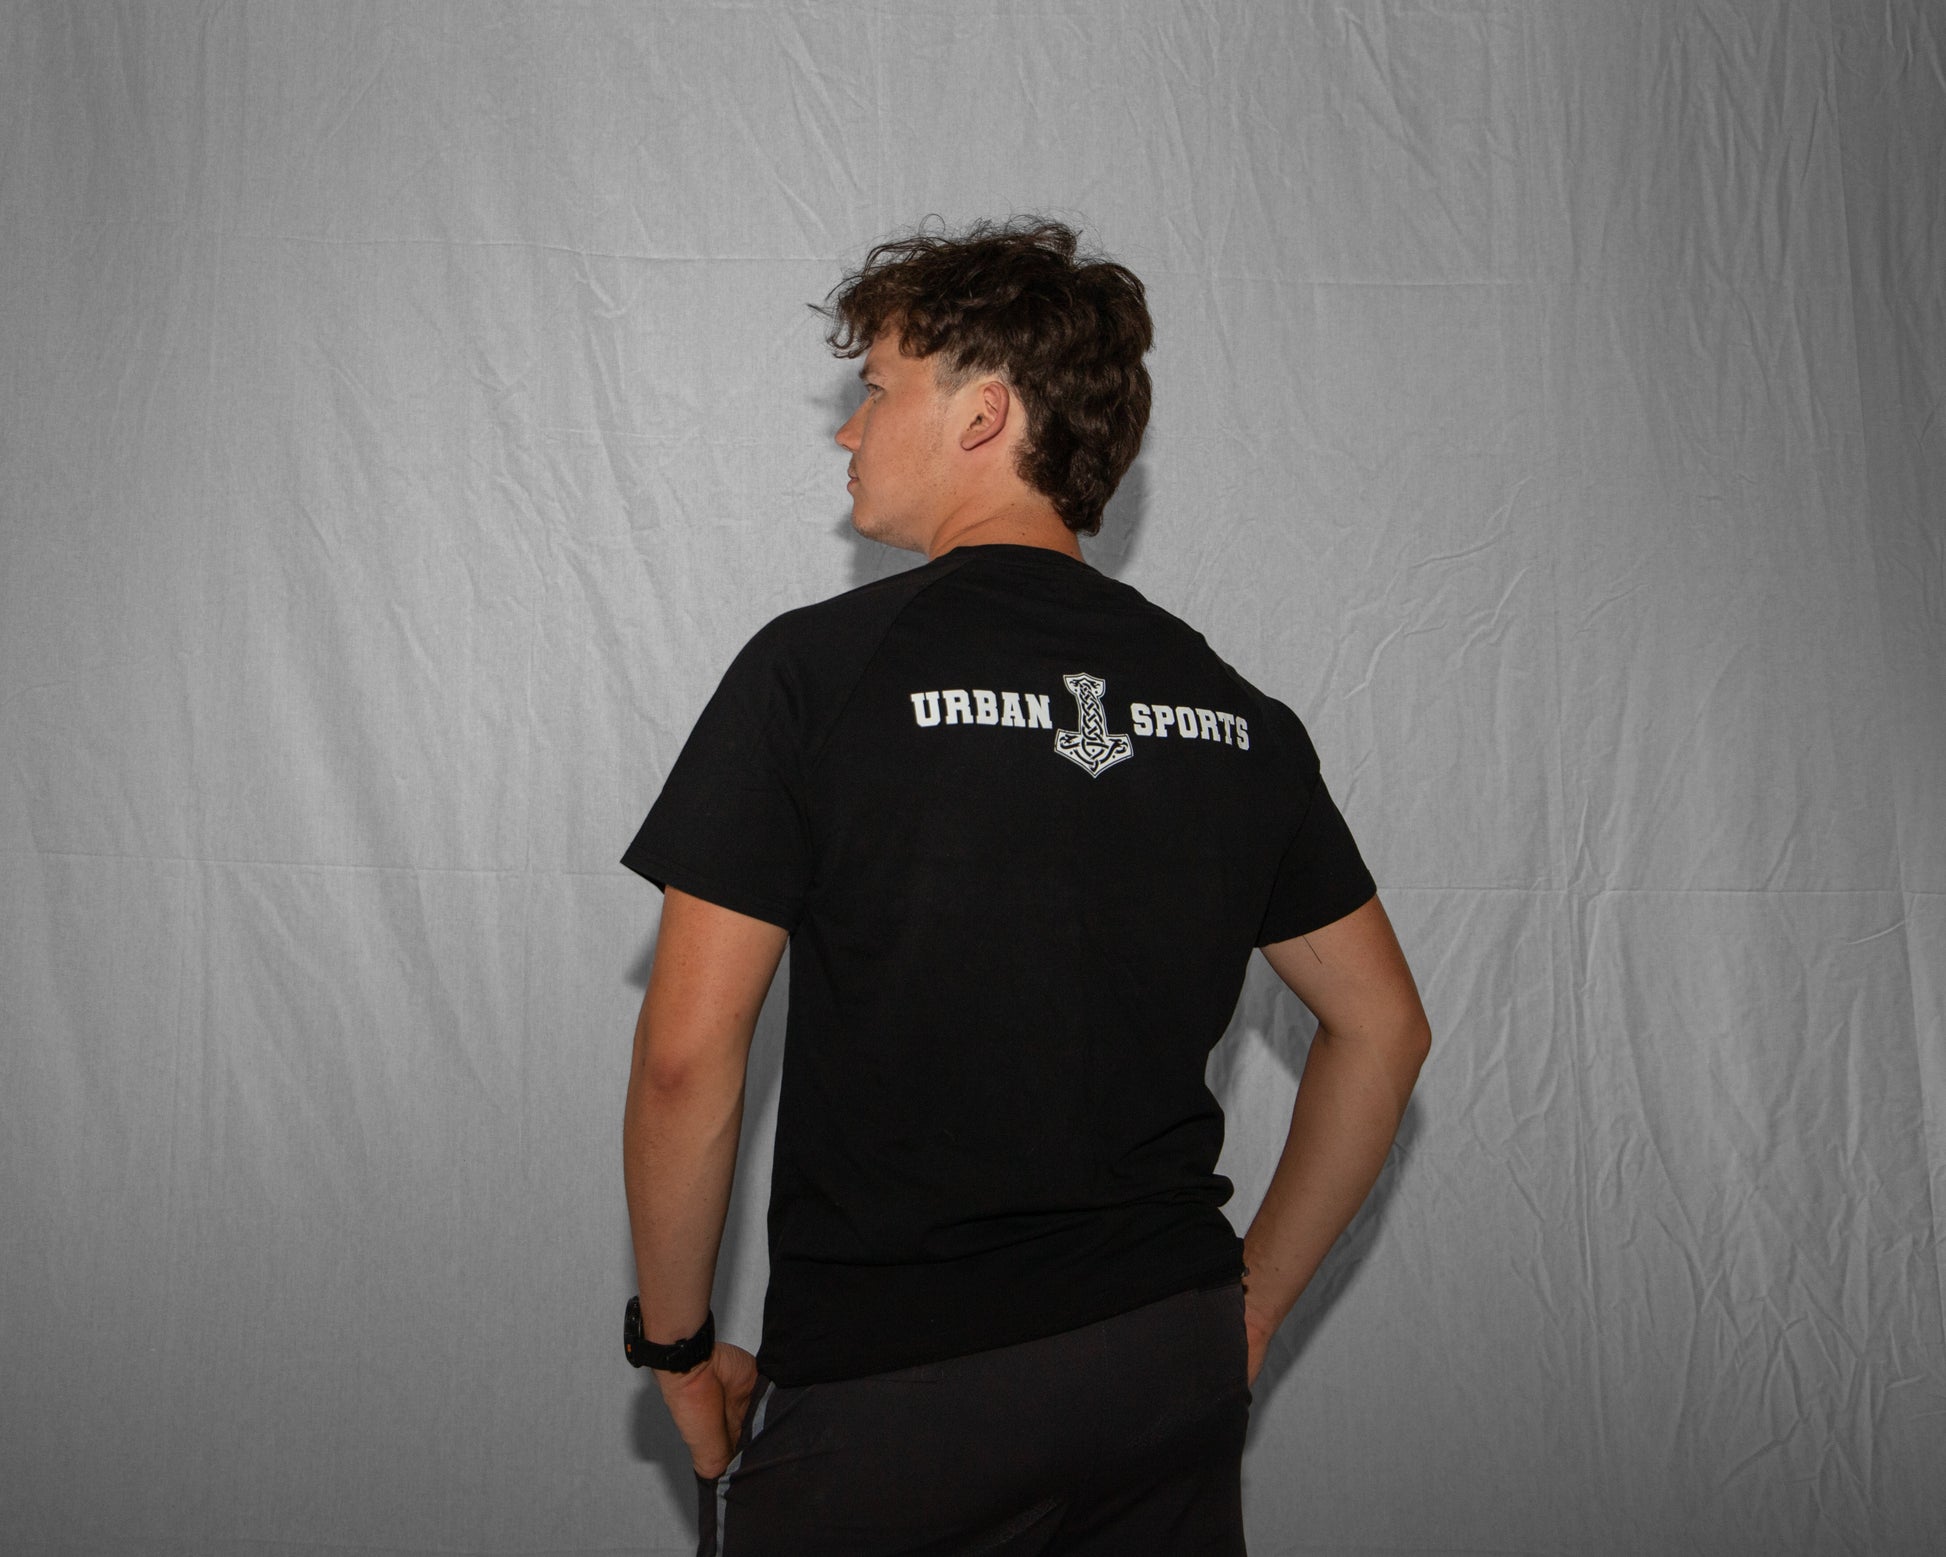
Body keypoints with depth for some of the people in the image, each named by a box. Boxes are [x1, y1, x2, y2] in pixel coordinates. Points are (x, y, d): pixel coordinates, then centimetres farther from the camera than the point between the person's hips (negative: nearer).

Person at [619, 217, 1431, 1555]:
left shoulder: (817, 669, -11)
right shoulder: (1232, 711, 3)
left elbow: (689, 1060, -13)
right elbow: (1385, 1030, 9)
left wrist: (680, 1347, 1)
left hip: (887, 1393, -4)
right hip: (1177, 1373, 5)